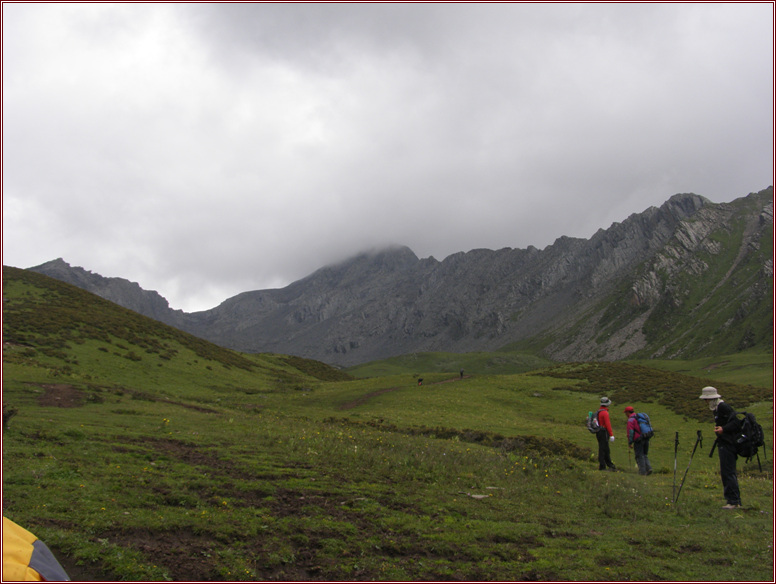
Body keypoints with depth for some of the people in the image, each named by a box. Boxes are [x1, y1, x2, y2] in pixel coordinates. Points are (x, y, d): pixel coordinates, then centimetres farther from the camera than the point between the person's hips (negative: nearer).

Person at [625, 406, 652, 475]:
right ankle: (648, 468, 1)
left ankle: (642, 471, 0)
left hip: (638, 440, -7)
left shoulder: (631, 419, -7)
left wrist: (630, 443, -10)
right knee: (644, 455, 17)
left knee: (639, 456, 1)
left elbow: (630, 431, -14)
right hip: (646, 439, 7)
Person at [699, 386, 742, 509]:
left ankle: (734, 501, -7)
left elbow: (736, 422, -21)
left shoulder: (723, 407, -13)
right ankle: (736, 501, 17)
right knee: (728, 473, 12)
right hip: (724, 445, 11)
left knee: (728, 472, -10)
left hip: (727, 446, -11)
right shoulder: (717, 408, 18)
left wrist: (723, 429, -30)